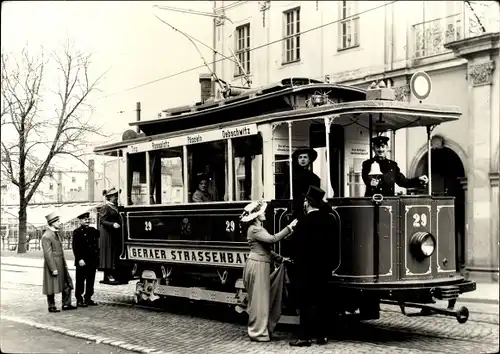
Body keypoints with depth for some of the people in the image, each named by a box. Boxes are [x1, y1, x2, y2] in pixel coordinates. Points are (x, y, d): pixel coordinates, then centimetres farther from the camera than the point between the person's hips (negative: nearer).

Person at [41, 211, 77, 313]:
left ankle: (66, 304, 18)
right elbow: (48, 254, -19)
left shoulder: (57, 234, 12)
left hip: (61, 265, 9)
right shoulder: (46, 236, -17)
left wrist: (65, 264, 17)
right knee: (52, 287, 4)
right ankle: (51, 307, 15)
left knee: (67, 284, 10)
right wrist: (53, 269, -20)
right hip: (53, 265, -9)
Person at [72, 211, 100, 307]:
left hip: (92, 261, 6)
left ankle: (88, 298, 20)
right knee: (80, 281, 0)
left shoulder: (93, 230, 13)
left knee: (91, 281, 11)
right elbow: (75, 248, -10)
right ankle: (79, 300, 6)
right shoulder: (77, 232, -5)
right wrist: (80, 259, -17)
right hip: (82, 262, -6)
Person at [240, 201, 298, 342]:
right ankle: (258, 333, 3)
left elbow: (265, 249, 21)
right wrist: (289, 227, -24)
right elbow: (273, 239, -26)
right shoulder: (254, 229, -13)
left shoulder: (258, 228, 21)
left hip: (260, 265, 10)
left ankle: (258, 330, 20)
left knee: (261, 299, 13)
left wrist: (281, 259, 16)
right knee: (259, 299, -4)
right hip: (257, 266, -10)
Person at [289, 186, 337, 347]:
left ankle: (304, 336, 0)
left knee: (306, 302, -1)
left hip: (307, 267, -6)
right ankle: (321, 335, 14)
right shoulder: (330, 219, 2)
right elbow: (334, 243, 7)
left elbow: (297, 245, -10)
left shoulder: (304, 222, -16)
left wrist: (296, 260, 7)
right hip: (324, 267, 6)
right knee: (321, 301, 11)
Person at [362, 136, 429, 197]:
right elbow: (366, 179, -13)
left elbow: (403, 181, 16)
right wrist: (371, 183, -36)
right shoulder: (367, 164, 4)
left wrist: (419, 180, 3)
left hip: (389, 200, 4)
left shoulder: (393, 165, 16)